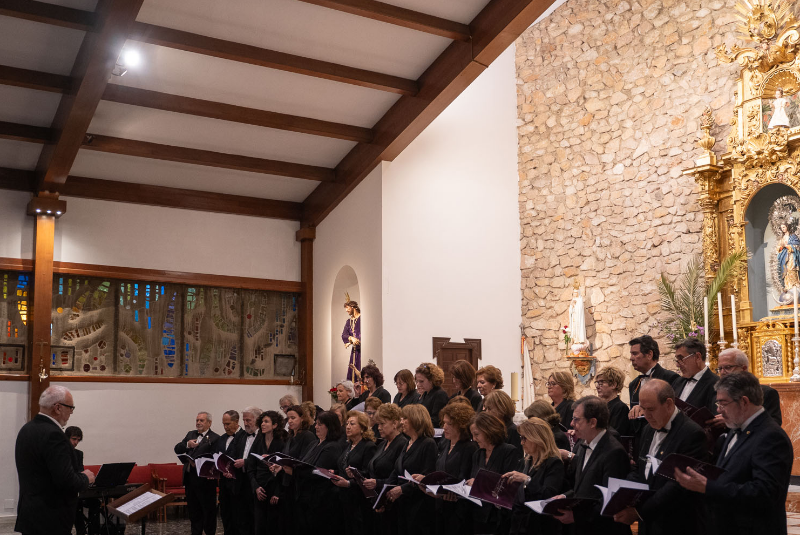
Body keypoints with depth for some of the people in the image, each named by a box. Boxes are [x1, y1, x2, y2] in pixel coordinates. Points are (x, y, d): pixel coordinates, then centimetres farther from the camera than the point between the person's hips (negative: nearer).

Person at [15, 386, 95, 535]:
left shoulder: (26, 429, 9)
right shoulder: (53, 435, -21)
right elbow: (67, 481, -25)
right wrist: (85, 478, -5)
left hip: (29, 514, 9)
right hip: (50, 520, -9)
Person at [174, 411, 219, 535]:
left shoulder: (215, 438, -9)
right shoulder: (190, 435, 14)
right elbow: (177, 449, 8)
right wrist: (187, 445, -11)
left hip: (205, 479, -7)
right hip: (190, 478, 7)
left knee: (208, 510, 2)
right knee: (193, 510, 16)